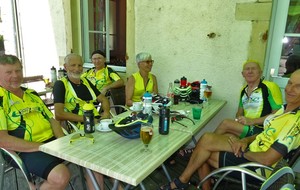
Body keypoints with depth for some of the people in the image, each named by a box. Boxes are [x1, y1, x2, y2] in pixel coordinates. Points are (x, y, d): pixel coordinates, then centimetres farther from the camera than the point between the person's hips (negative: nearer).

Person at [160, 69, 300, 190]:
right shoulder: (286, 108, 6)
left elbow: (267, 159, -27)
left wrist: (242, 152, -10)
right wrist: (246, 141, -3)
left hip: (255, 166, -8)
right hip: (253, 148, 8)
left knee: (206, 141, -11)